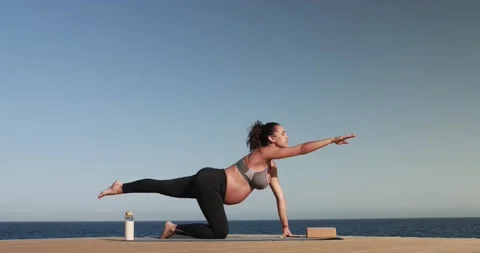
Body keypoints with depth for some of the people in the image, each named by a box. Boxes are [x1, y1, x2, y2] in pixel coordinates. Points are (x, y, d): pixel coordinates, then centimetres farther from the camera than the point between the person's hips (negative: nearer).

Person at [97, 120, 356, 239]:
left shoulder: (271, 167, 14)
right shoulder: (265, 152, -13)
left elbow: (280, 195, 15)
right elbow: (303, 149, -18)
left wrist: (285, 226, 11)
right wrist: (333, 140, -14)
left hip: (210, 185, 9)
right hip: (210, 181, -9)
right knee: (219, 232, -11)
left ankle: (120, 187, 14)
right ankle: (175, 228, -1)